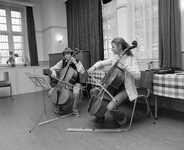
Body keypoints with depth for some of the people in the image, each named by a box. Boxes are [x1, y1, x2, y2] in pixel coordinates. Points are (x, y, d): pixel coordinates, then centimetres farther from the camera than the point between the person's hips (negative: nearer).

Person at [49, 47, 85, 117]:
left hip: (75, 82, -3)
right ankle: (60, 107, 8)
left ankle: (75, 110, -10)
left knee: (76, 92, -35)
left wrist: (75, 63, -20)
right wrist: (53, 71, -16)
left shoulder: (77, 62, -4)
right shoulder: (62, 62, 4)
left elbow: (82, 72, -18)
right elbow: (52, 68, 6)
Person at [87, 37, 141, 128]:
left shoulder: (131, 59, -15)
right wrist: (94, 66, -6)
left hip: (125, 89, -8)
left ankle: (122, 119, 8)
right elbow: (102, 63, 14)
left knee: (110, 107, -29)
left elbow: (137, 75, -28)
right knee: (93, 92, 10)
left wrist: (124, 65, -31)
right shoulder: (115, 58, 5)